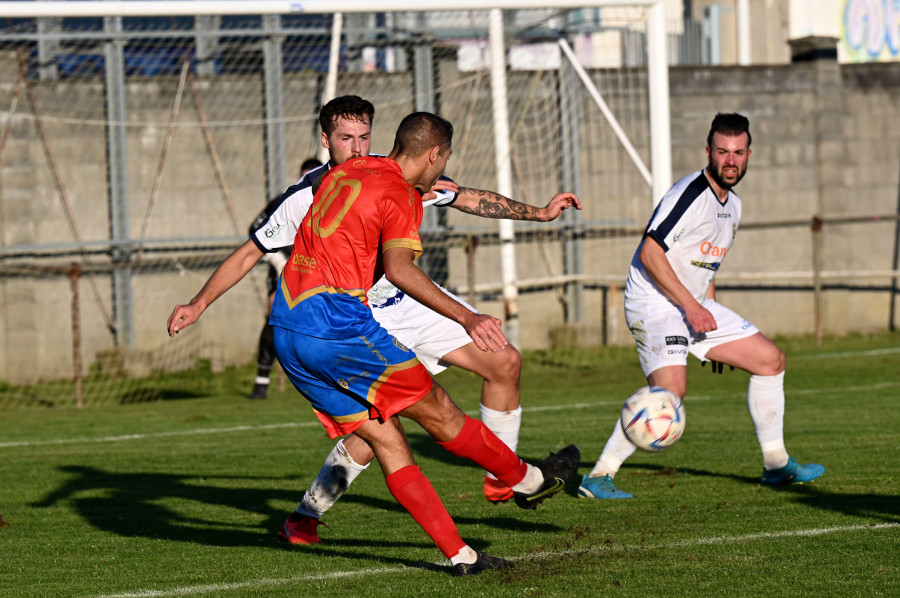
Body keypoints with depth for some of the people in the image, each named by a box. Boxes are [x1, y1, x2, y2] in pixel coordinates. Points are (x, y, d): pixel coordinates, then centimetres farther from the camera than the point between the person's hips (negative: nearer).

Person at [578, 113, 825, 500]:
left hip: (696, 306, 10)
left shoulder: (732, 205, 13)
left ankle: (776, 465, 21)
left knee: (771, 359, 10)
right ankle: (598, 476, -23)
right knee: (671, 388, -30)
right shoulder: (692, 194, -17)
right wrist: (691, 306, -24)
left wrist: (713, 327, 22)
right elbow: (650, 253, -23)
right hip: (655, 304, -10)